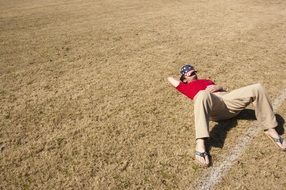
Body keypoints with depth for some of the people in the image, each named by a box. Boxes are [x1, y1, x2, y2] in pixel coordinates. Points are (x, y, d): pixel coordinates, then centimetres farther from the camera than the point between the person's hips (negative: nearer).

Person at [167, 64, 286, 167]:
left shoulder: (207, 81, 42)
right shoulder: (186, 86, 29)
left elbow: (222, 89, 29)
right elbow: (170, 78, 34)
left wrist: (217, 87, 5)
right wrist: (183, 79, 48)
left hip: (227, 99, 6)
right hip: (211, 102, -6)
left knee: (257, 88, -13)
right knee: (202, 94, -44)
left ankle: (270, 130, -6)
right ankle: (200, 145, -56)